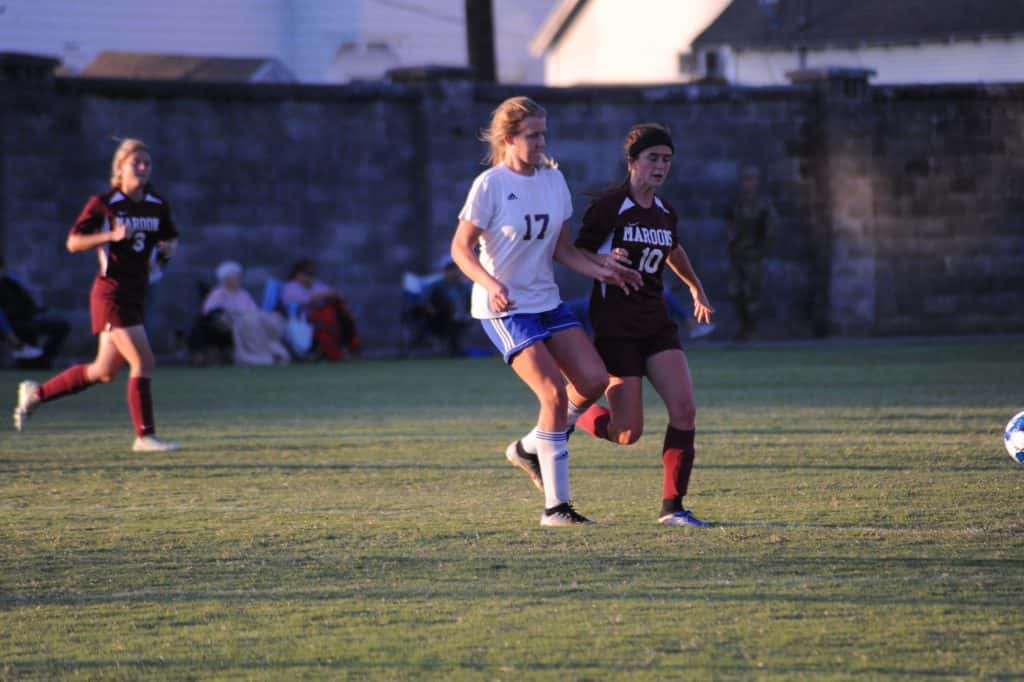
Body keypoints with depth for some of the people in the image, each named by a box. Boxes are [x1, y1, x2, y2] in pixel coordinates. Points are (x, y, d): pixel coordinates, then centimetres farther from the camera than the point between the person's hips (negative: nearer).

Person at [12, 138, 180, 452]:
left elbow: (171, 235, 22)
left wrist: (169, 246, -2)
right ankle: (145, 436, -6)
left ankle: (36, 393, 29)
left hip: (135, 295, 7)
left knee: (104, 372, 13)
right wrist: (112, 235, -22)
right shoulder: (104, 204, -9)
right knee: (143, 361, -15)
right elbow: (73, 242, -8)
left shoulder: (157, 205, 7)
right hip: (110, 294, -7)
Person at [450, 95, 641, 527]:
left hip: (546, 301, 7)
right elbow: (461, 248, -13)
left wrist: (600, 271, 0)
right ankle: (555, 506, -8)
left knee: (594, 380, -6)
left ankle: (530, 448, 18)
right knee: (555, 394, -16)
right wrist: (491, 284, -29)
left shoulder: (553, 180, 6)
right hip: (504, 309, -7)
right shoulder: (490, 185, -13)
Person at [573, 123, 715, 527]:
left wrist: (696, 288, 39)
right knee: (628, 433, -8)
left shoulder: (665, 213, 10)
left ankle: (672, 506, -4)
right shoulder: (609, 207, -10)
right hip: (615, 325, -6)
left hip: (656, 323, 6)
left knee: (684, 409, -11)